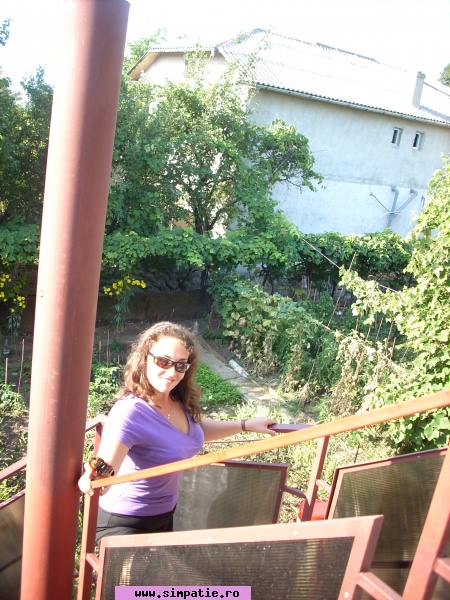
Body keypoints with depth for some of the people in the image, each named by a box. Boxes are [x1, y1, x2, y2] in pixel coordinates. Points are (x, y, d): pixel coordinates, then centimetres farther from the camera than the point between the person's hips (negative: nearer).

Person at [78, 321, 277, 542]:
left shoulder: (181, 402, -10)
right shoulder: (130, 411, -33)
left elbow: (195, 429, 12)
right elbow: (105, 468, -45)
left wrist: (246, 424, 12)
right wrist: (96, 475, -68)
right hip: (124, 524, -8)